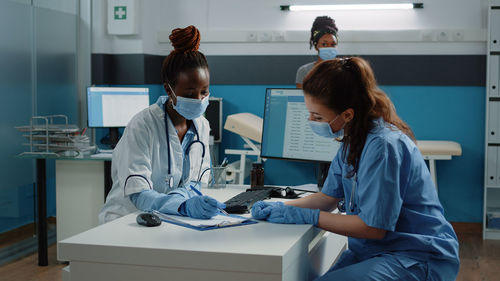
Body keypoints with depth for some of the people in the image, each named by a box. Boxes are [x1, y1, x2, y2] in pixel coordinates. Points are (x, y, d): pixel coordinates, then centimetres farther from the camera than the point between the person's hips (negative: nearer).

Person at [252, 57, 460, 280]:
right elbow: (329, 196, 16)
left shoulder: (383, 145, -23)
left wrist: (307, 216, -15)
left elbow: (373, 227, -20)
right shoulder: (352, 139, 6)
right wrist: (281, 208, 2)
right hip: (374, 251, 8)